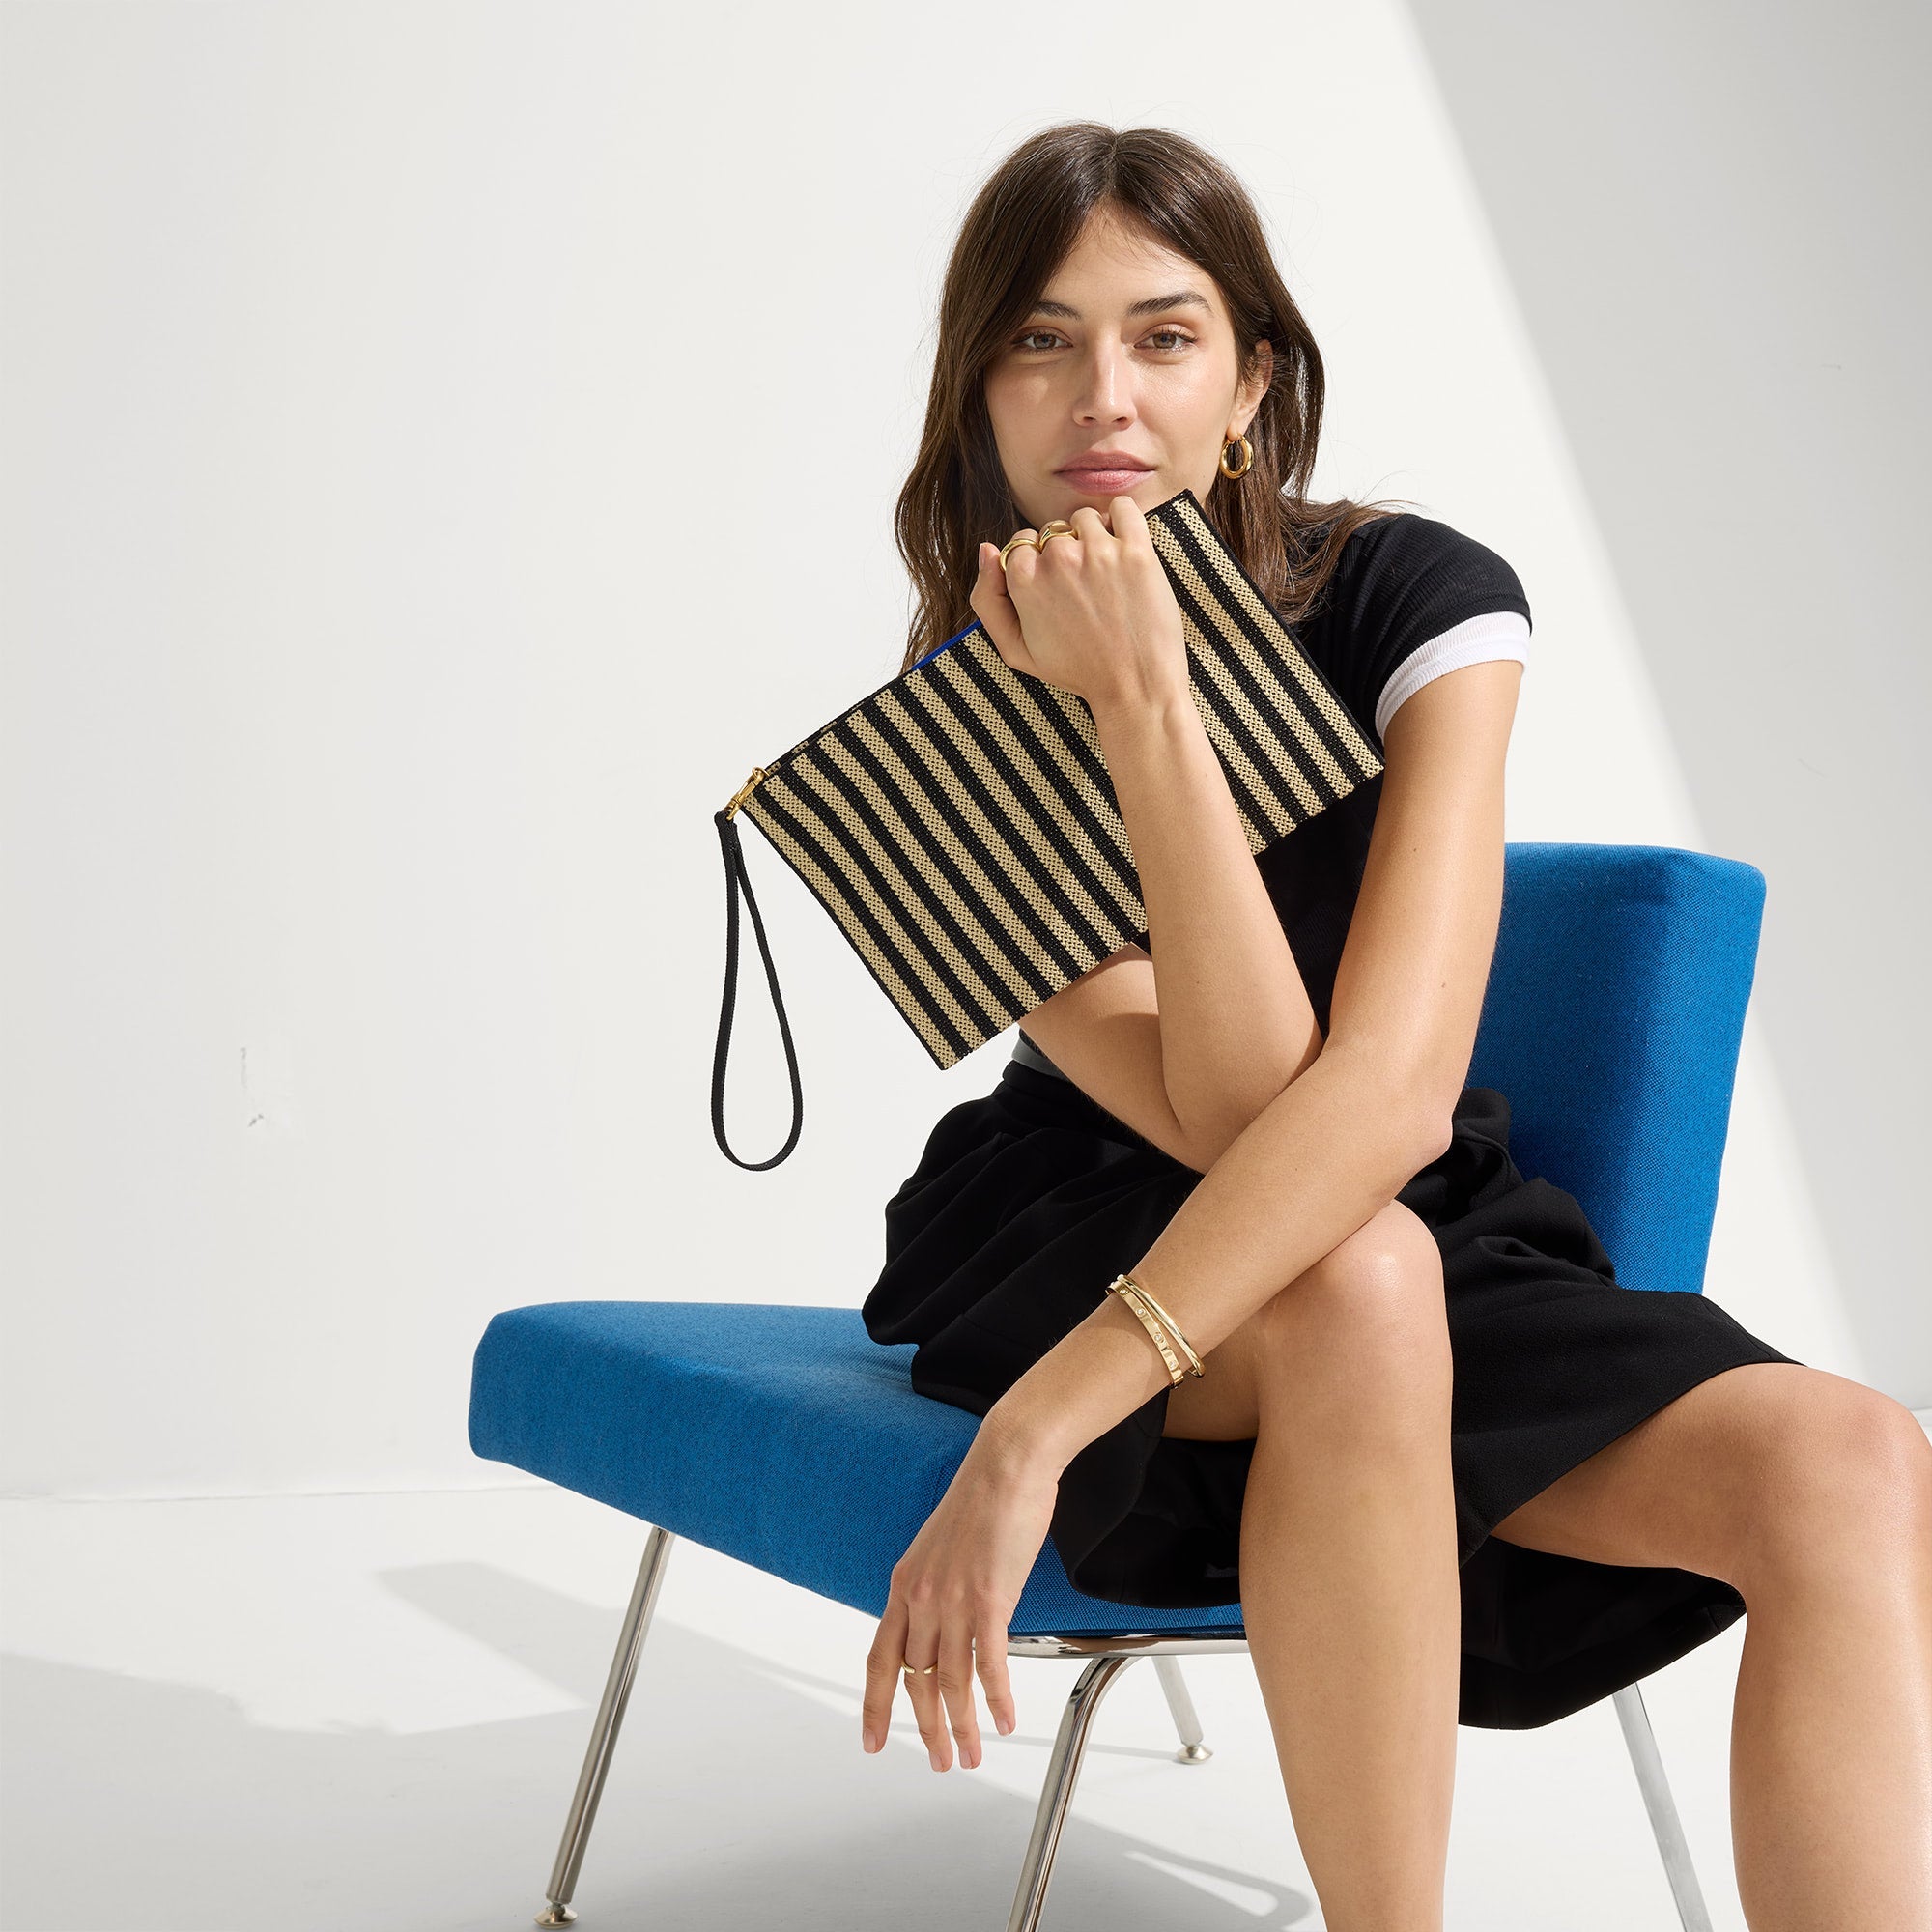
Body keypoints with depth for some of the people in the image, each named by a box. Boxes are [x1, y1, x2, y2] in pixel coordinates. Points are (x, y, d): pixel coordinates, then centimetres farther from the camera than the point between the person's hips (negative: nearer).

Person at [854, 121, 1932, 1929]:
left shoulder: (1414, 597, -15)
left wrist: (1033, 1438, -37)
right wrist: (1142, 706, -34)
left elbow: (1394, 1085, -29)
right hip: (1082, 1244, -1)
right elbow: (1237, 1118, -25)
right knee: (1355, 1279, -37)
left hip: (1435, 1246, 1)